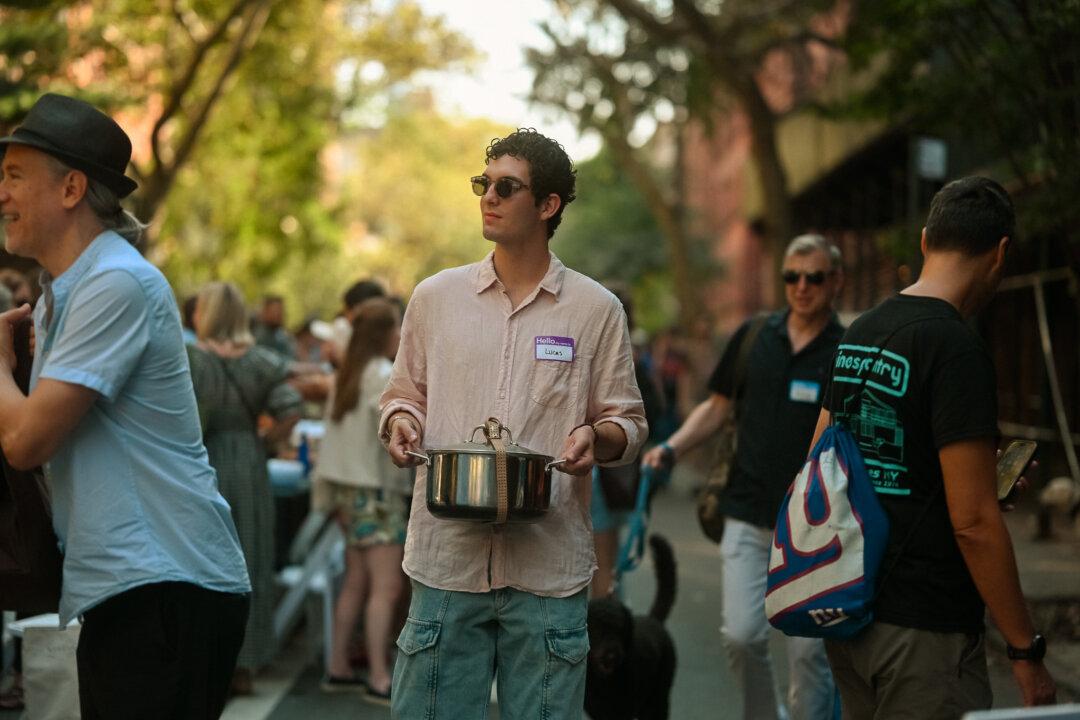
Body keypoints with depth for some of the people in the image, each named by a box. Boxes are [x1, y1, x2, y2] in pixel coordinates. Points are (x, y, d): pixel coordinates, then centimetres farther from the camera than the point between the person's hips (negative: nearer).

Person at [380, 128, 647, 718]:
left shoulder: (596, 310, 4)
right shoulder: (435, 297, 9)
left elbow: (628, 422, 9)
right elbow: (403, 394, 18)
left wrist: (598, 437, -14)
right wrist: (400, 421, -5)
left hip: (549, 566, -1)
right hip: (446, 557, 1)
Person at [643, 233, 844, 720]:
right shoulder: (753, 337, 6)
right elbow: (718, 406, 14)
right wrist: (671, 448, -2)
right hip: (749, 516, 2)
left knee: (808, 647, 0)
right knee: (741, 635, -5)